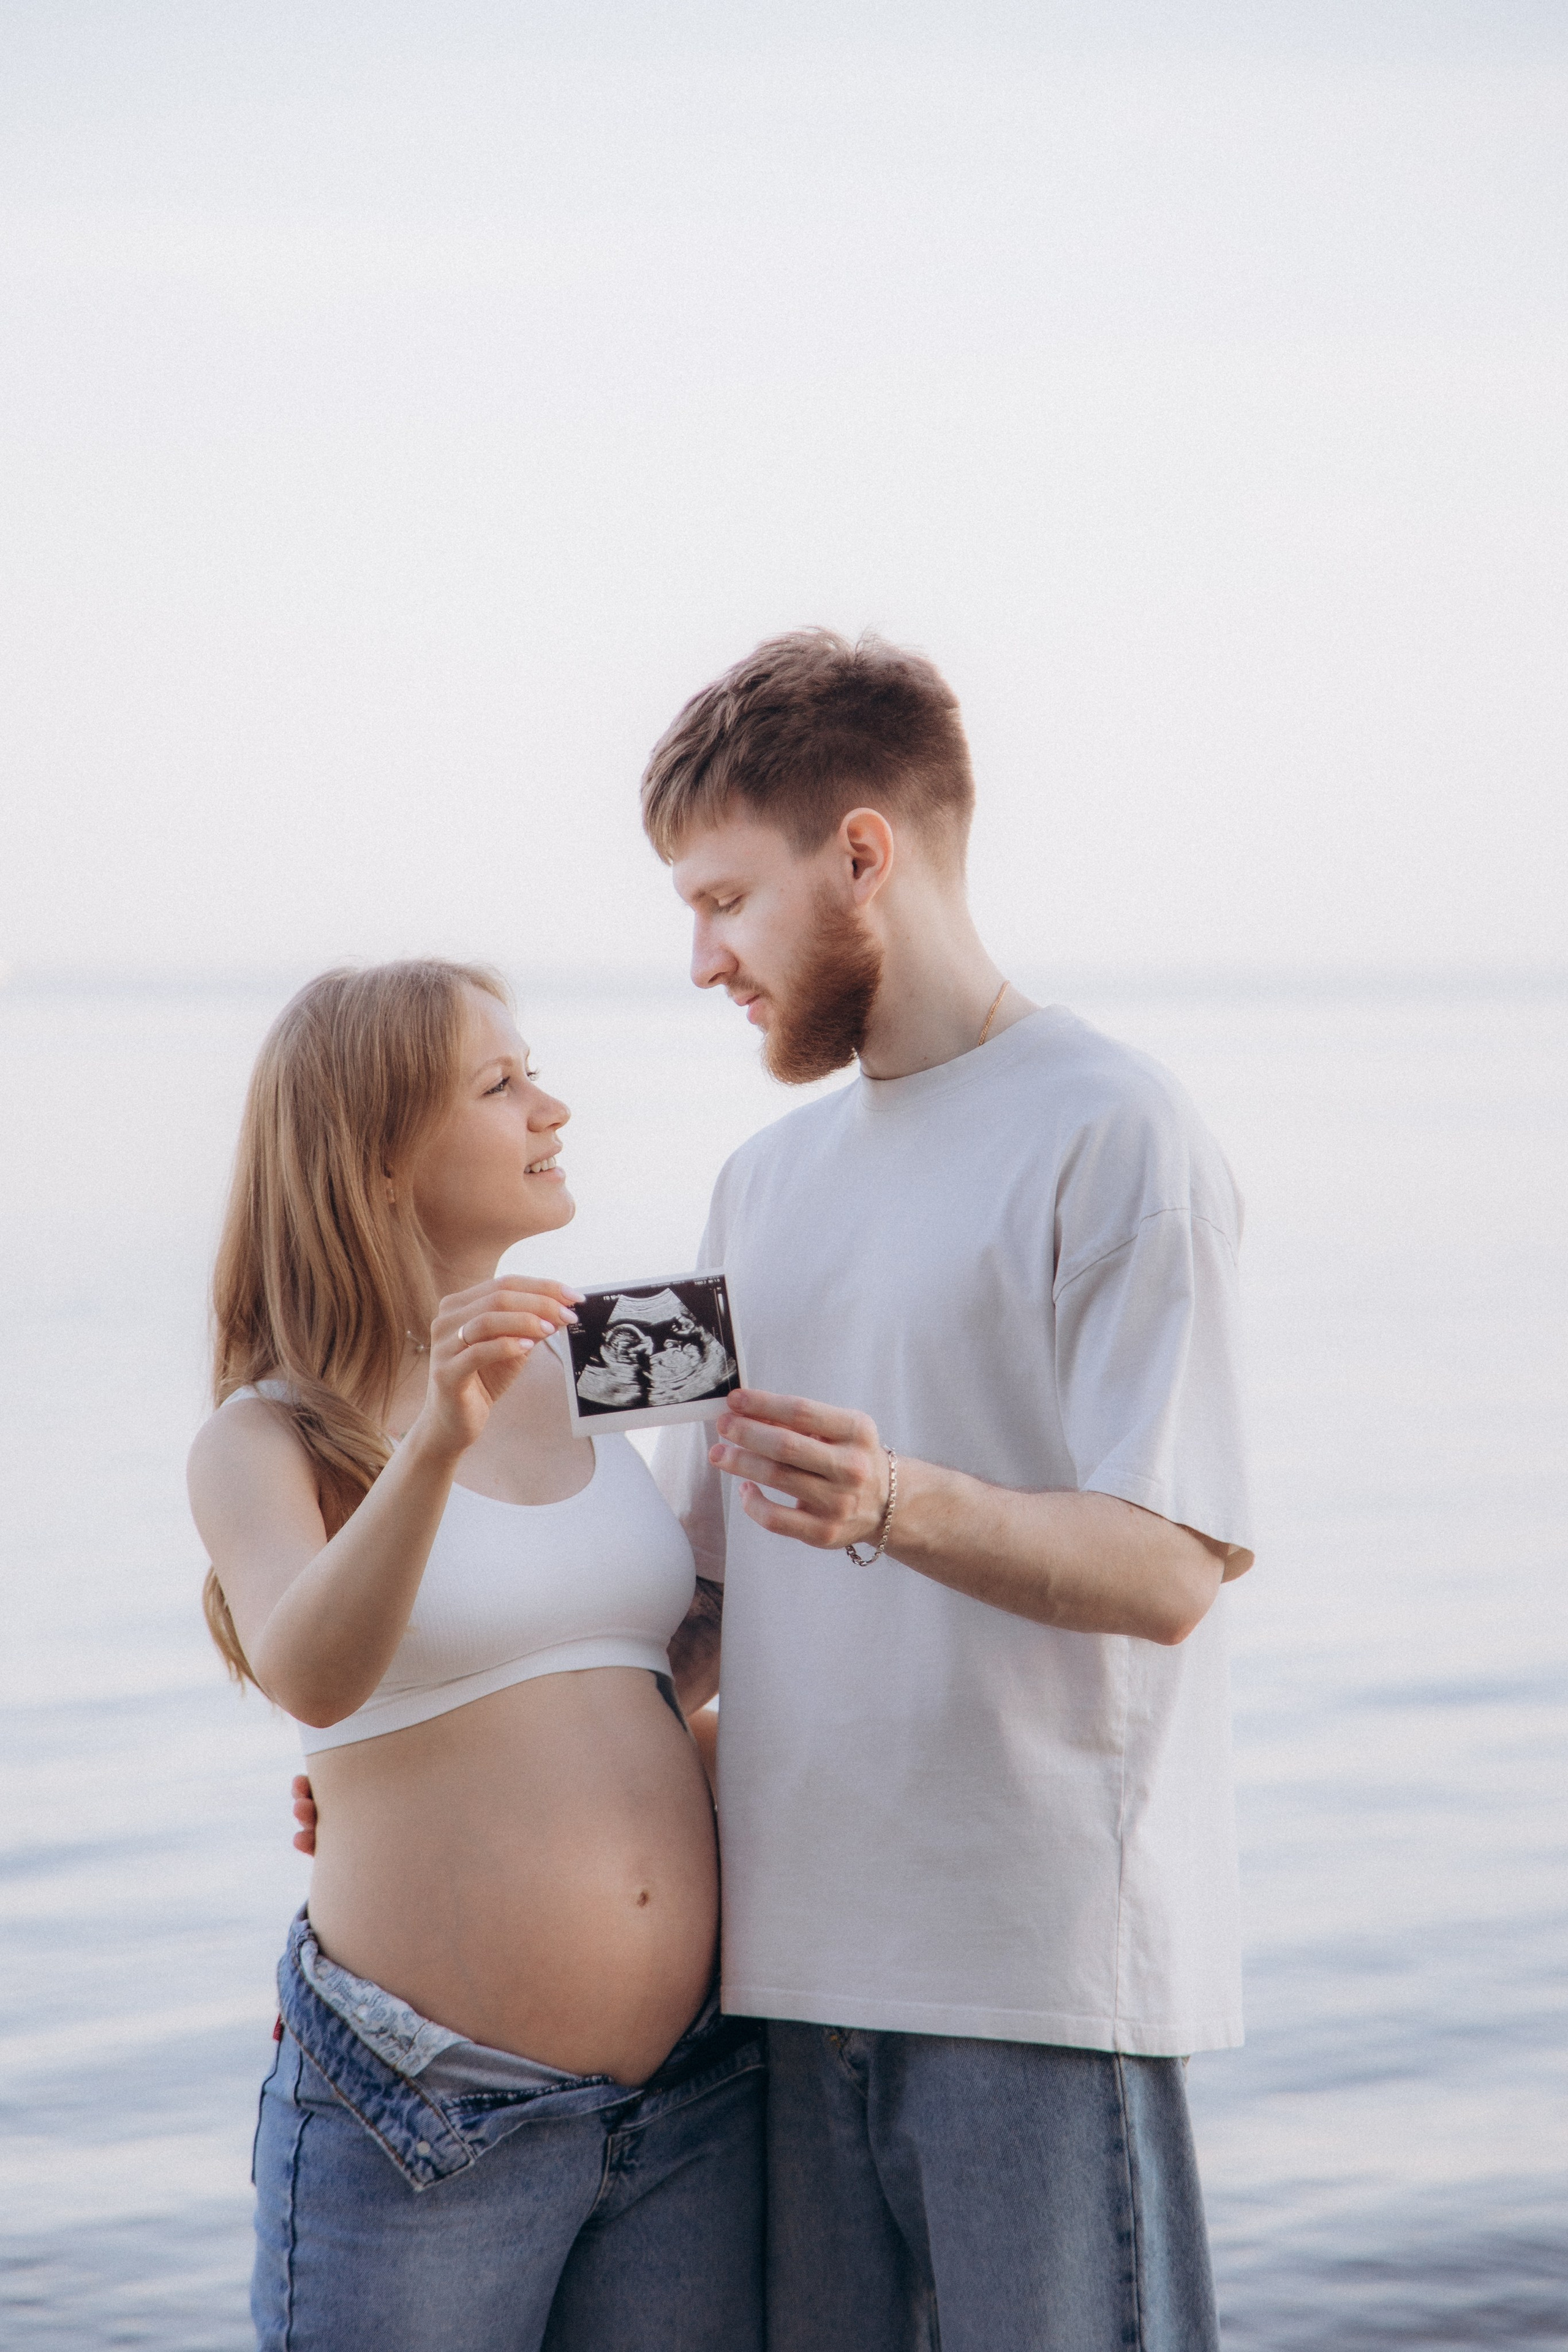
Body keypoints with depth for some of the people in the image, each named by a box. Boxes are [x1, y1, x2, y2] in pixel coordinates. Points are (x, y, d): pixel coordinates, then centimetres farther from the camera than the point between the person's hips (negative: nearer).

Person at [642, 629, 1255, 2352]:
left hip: (1048, 1953, -6)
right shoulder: (764, 1182, 17)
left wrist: (900, 1505, -29)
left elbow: (1166, 1574, -12)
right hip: (796, 1951, 6)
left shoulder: (1113, 1138, -5)